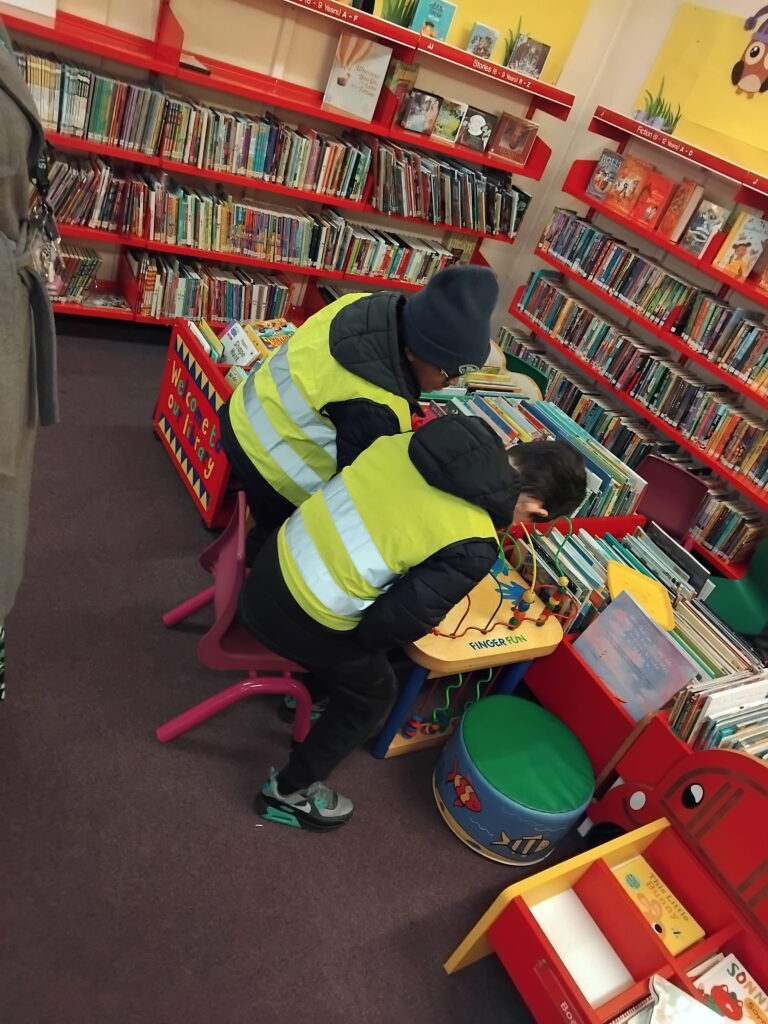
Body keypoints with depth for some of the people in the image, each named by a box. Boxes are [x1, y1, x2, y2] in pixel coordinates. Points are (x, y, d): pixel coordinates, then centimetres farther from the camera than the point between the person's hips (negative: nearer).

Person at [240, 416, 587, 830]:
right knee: (372, 693, 22)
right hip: (301, 617, -6)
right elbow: (391, 624, -18)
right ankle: (290, 791, 37)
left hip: (278, 556, 7)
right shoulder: (473, 547, -19)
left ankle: (306, 692, 60)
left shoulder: (431, 439, -2)